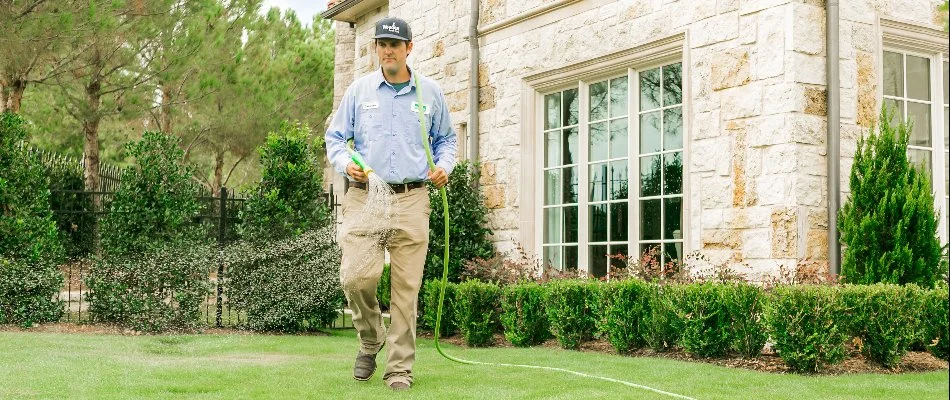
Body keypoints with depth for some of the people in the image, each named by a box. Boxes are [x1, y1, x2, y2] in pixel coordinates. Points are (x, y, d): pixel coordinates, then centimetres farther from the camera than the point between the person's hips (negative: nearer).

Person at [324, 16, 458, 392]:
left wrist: (444, 166, 2)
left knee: (406, 288, -1)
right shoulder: (359, 90, 8)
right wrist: (346, 163, -8)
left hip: (411, 200, 1)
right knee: (356, 276, -15)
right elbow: (335, 137, 13)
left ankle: (400, 369, 8)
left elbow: (446, 138, 22)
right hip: (364, 196, 0)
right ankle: (371, 339, 14)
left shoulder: (430, 92, 10)